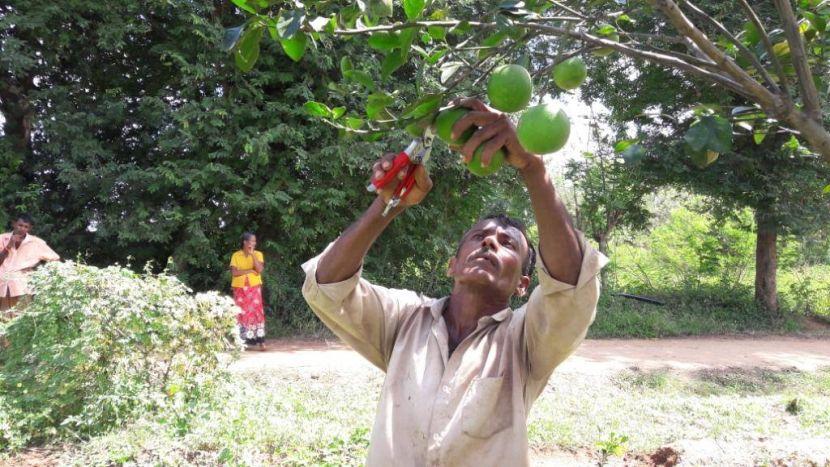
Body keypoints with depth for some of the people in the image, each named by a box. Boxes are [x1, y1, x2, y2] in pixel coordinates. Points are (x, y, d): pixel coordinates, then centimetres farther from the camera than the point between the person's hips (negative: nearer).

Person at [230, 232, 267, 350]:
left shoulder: (258, 254, 3)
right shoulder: (236, 255, 2)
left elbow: (259, 269, -12)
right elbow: (234, 272, -8)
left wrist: (252, 254, -14)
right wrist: (250, 270, -11)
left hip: (254, 287, 0)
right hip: (240, 288, 0)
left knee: (256, 311, -8)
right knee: (242, 313, 1)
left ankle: (260, 341, -8)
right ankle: (243, 341, 6)